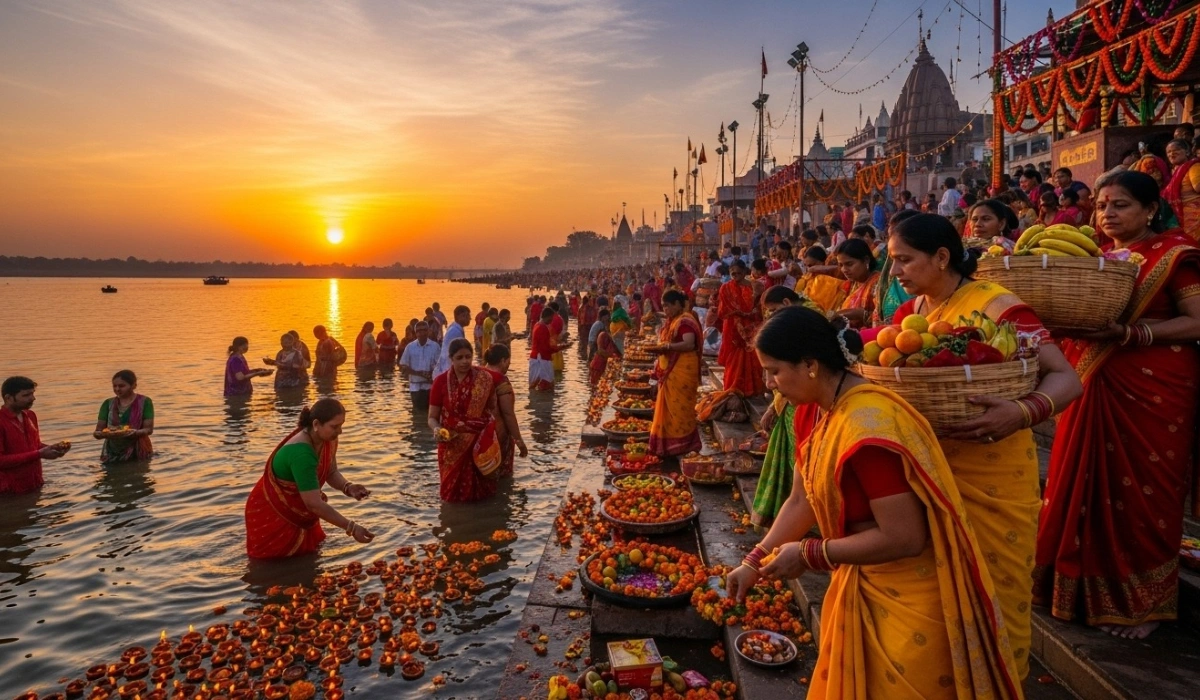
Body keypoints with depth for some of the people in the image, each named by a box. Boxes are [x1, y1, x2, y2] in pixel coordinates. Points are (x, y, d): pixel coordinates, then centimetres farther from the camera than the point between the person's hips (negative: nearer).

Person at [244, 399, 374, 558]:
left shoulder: (327, 439, -13)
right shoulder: (301, 453, -38)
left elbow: (331, 472, -1)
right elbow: (314, 503, -38)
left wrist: (348, 487, -22)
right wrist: (351, 527, -37)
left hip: (298, 511, 8)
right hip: (271, 513, -8)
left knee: (309, 550, 20)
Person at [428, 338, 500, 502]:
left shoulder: (484, 378, -2)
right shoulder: (441, 381, -4)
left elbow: (492, 408, 10)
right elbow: (432, 417, 0)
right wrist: (437, 429, -21)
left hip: (481, 444, 0)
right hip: (453, 446, 0)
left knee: (480, 491, 6)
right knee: (454, 493, 6)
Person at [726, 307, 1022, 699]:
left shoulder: (868, 425, -30)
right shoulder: (829, 414, 0)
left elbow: (904, 538, -28)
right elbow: (800, 501, 8)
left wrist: (808, 555, -20)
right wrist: (755, 562, 6)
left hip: (905, 603, -9)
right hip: (865, 587, 9)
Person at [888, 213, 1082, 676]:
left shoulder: (998, 307, -17)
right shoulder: (910, 310, 4)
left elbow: (1066, 378, -20)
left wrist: (1024, 412, -40)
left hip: (990, 477, -6)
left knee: (992, 589, 9)